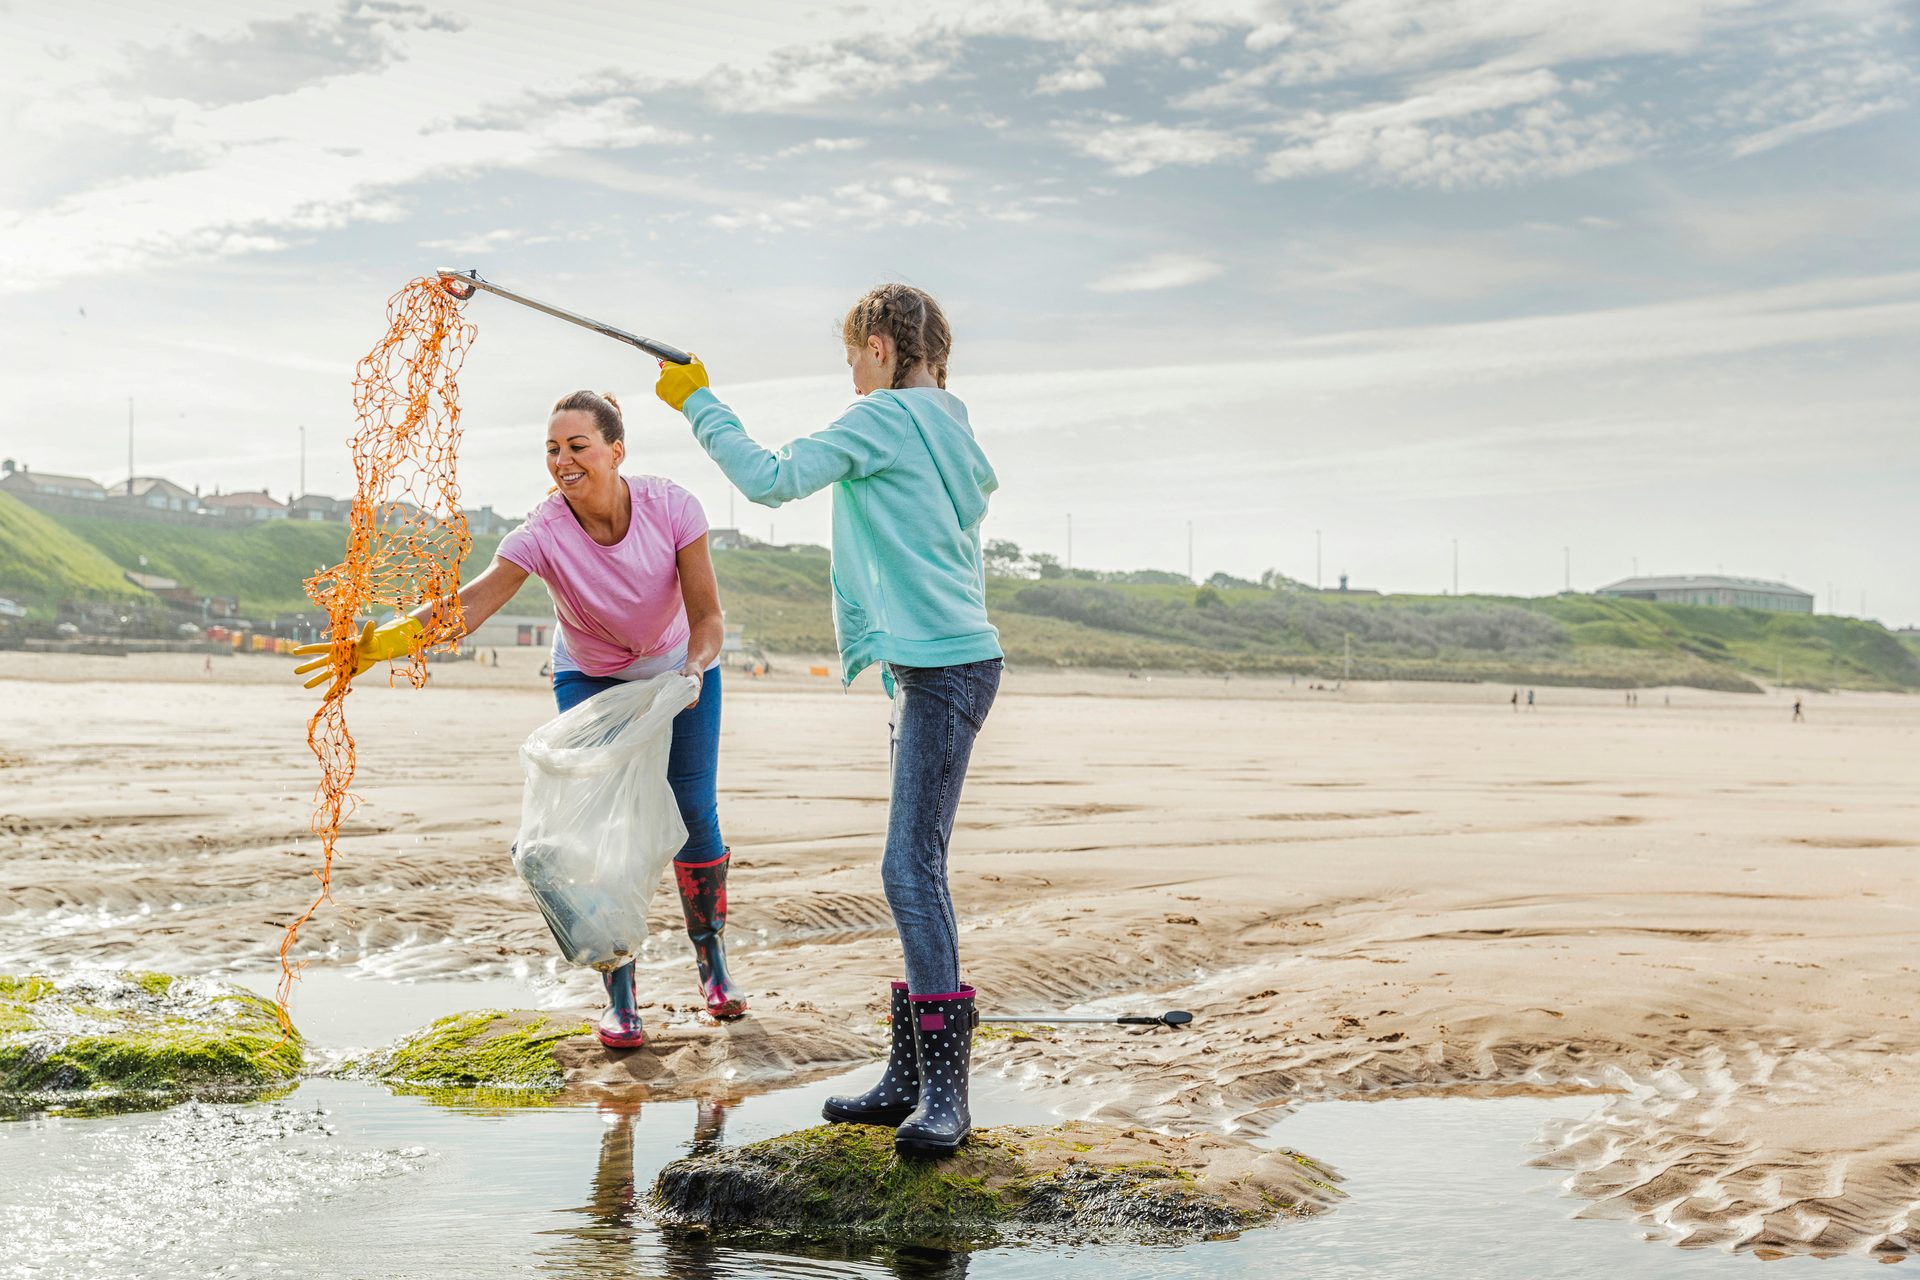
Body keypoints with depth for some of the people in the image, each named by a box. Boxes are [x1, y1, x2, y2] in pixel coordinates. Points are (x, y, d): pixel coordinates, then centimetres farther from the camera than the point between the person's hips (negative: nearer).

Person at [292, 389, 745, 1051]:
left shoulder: (671, 506, -28)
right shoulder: (544, 533, -31)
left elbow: (706, 613, -22)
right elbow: (469, 604, -45)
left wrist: (694, 669, -42)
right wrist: (386, 640, -61)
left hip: (681, 667, 1)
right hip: (590, 680, -1)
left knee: (694, 809, 2)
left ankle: (712, 960, 24)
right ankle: (619, 996, -4)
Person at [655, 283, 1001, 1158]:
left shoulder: (886, 416, -8)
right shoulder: (947, 428, 21)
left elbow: (771, 479, -14)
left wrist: (699, 403, -2)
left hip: (944, 668, -10)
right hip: (936, 665, 10)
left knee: (912, 866, -15)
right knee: (915, 869, 10)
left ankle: (945, 1095, -15)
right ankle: (911, 1078, 15)